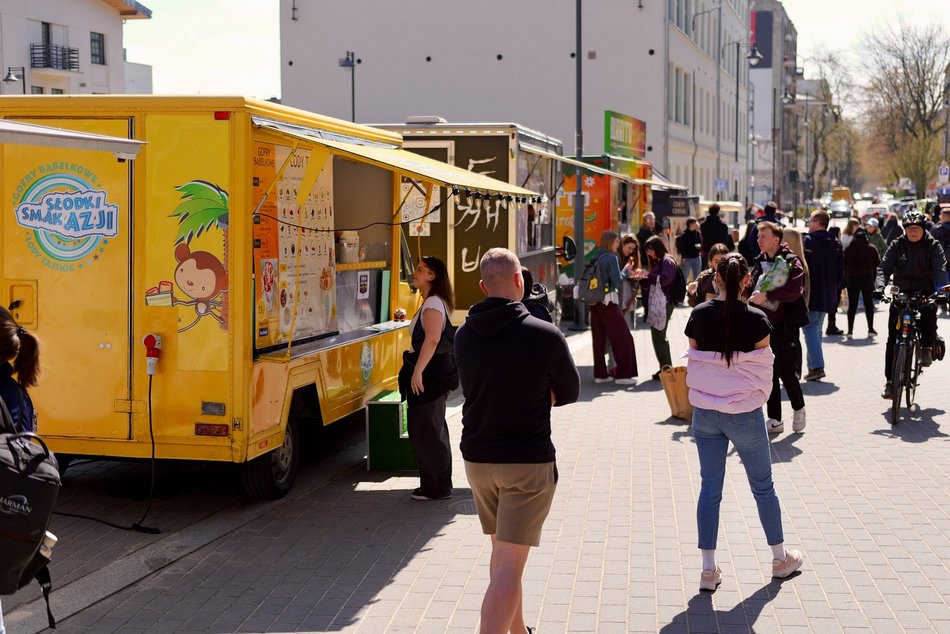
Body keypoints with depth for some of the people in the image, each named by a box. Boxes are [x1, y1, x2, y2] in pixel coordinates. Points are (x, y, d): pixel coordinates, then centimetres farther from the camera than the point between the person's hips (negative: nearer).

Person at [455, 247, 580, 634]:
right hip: (528, 462, -6)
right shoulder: (545, 336, -14)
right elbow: (568, 394, -1)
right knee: (509, 566, -6)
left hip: (477, 457, 6)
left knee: (502, 553, 22)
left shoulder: (464, 336, 1)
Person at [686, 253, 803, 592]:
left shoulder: (698, 316, -5)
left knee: (709, 488, 9)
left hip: (705, 413, 3)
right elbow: (763, 370, -5)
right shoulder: (756, 320, -13)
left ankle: (708, 569, 10)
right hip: (745, 414, -2)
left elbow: (693, 363, 4)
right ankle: (780, 557, 29)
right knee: (762, 487, 14)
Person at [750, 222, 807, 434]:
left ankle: (799, 409, 21)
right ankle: (775, 420, 14)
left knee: (786, 373, -5)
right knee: (769, 374, 7)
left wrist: (766, 295, -25)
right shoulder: (760, 262, 12)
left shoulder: (791, 262, -9)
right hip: (764, 325, 6)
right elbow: (753, 288, 20)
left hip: (784, 326, -6)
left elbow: (794, 291, -23)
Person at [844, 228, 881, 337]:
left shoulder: (849, 249, -1)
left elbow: (844, 264, 1)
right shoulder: (871, 249, -3)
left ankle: (850, 330, -2)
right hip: (867, 279, 0)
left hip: (852, 279, 0)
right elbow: (877, 263, 1)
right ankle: (870, 329, 11)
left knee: (852, 305, 3)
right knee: (868, 304, 11)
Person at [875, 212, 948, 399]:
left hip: (925, 293, -1)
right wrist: (879, 286, -26)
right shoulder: (897, 245, 3)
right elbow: (884, 268, -6)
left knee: (929, 312, -36)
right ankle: (890, 381, 0)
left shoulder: (933, 246, -1)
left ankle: (927, 348, -10)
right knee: (893, 339, -6)